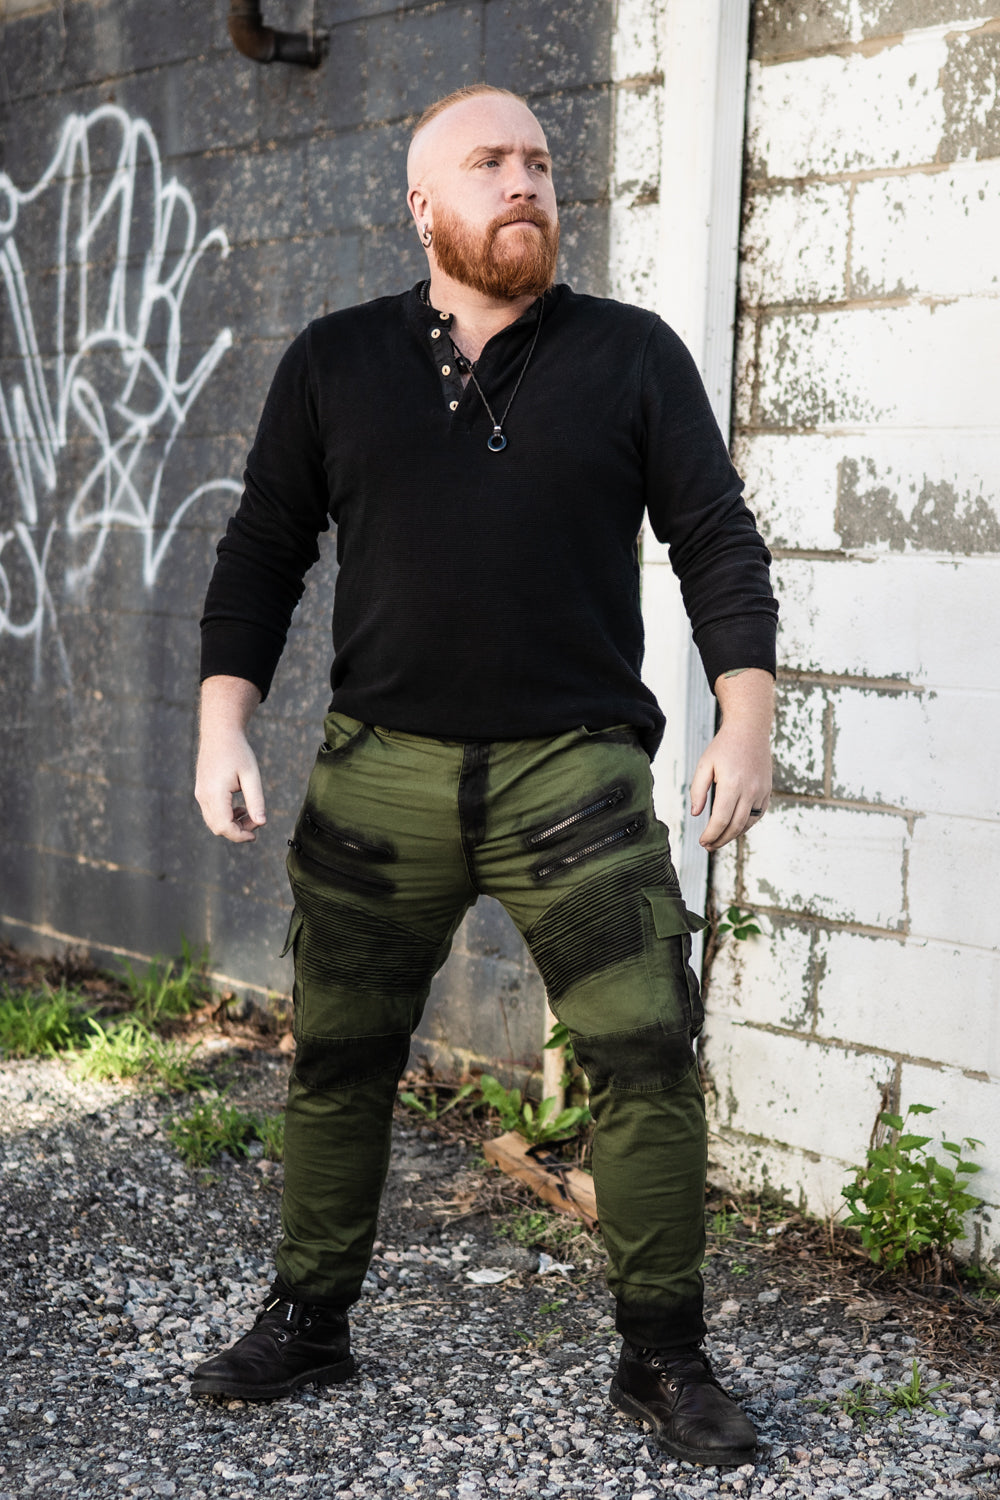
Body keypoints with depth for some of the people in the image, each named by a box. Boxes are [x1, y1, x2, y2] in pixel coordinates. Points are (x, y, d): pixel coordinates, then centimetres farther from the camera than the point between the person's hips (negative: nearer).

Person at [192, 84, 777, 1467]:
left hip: (577, 770, -1)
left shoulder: (633, 355, 6)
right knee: (337, 1057, 9)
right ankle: (307, 1322, 27)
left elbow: (717, 538, 4)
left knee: (647, 1055, -4)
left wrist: (747, 717, -6)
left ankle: (662, 1355, 12)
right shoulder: (334, 363, 9)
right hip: (379, 771, 2)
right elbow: (263, 549, 11)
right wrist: (224, 721, 1)